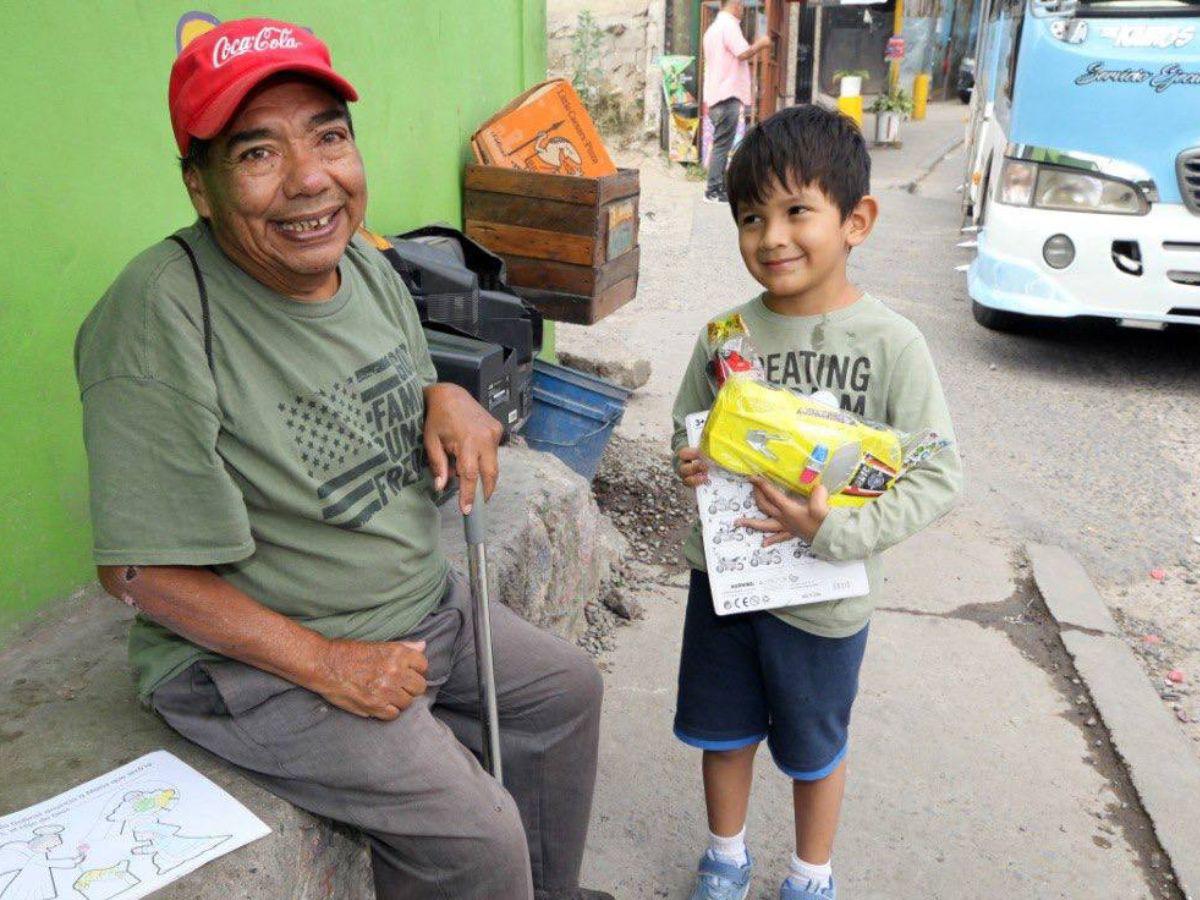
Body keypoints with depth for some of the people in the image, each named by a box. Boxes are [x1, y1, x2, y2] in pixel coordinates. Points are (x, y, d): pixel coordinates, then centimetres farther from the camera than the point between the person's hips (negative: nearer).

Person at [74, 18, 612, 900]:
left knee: (568, 688, 17)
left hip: (423, 603, 9)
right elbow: (143, 570, -23)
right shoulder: (159, 316, -26)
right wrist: (325, 664, -21)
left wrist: (447, 397, -8)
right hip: (254, 655, -8)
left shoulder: (366, 264, 0)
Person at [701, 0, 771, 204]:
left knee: (721, 144, 13)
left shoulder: (714, 27, 20)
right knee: (722, 144, -8)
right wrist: (760, 44, -4)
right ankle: (714, 191, -8)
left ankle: (718, 187, 15)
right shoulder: (729, 24, -10)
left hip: (715, 95, 10)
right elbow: (743, 53, -20)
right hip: (728, 95, -10)